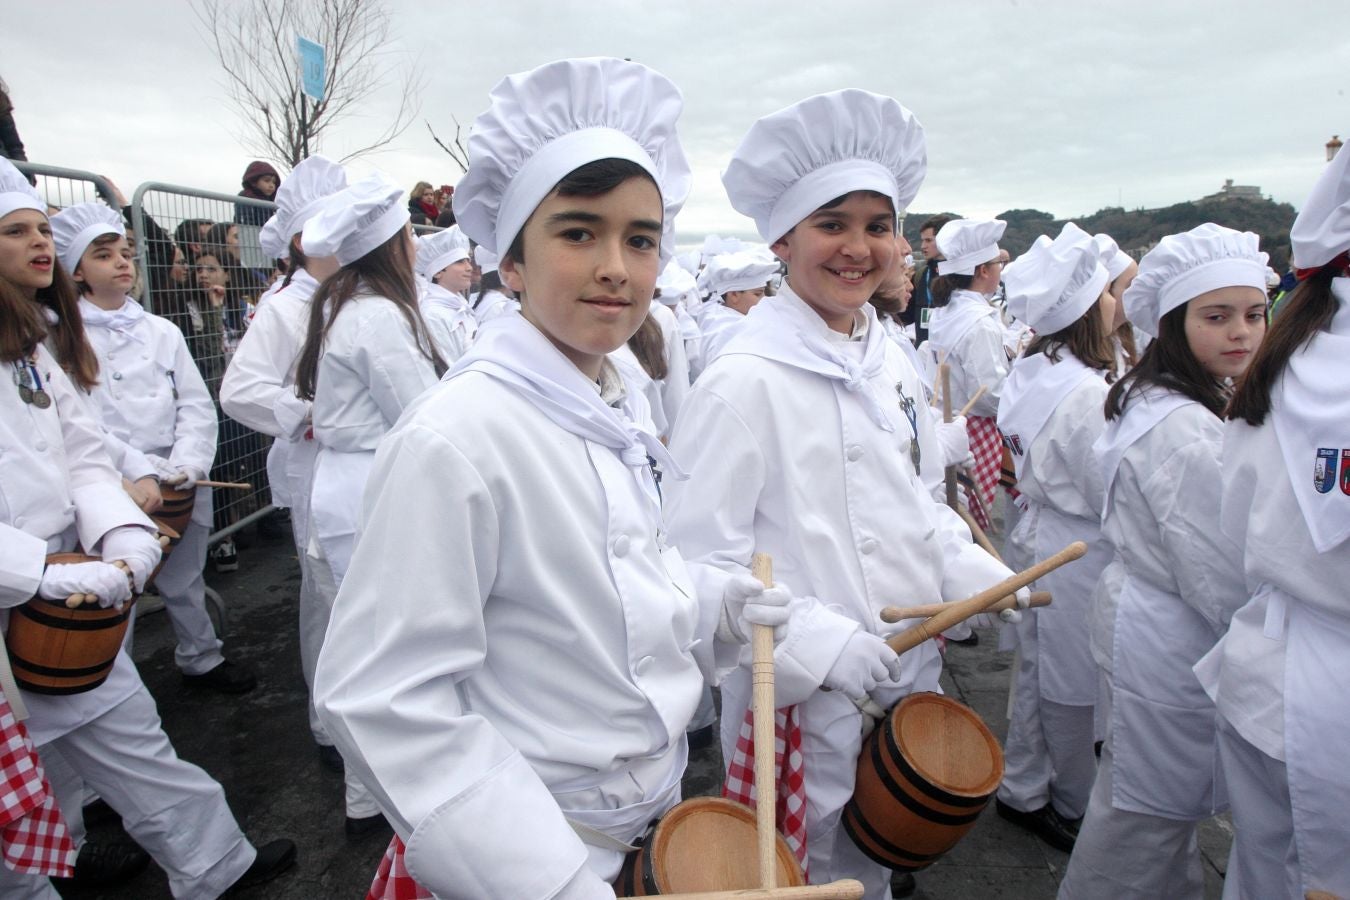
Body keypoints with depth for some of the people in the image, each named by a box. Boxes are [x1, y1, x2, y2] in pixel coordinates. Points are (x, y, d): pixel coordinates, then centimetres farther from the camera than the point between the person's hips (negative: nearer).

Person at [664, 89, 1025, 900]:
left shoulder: (894, 365, 5)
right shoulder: (744, 381, -18)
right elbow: (700, 563, -18)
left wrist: (985, 580, 1)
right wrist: (818, 645, -25)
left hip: (911, 681, 7)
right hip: (802, 706, -6)